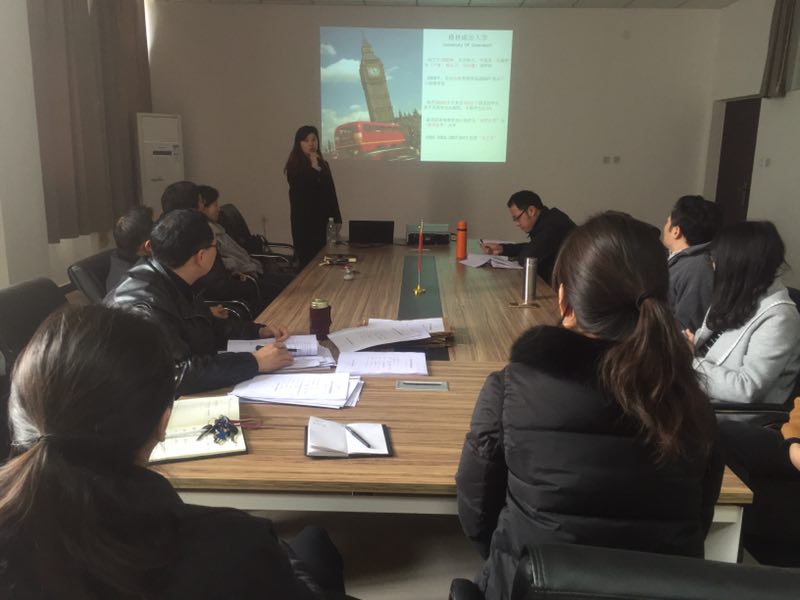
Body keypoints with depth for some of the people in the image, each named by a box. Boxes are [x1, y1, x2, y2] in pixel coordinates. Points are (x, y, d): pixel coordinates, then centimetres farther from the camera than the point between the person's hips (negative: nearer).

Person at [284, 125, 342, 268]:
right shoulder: (294, 166, -4)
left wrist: (337, 219, 9)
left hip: (322, 218, 5)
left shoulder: (323, 164, 12)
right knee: (308, 261, -3)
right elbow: (301, 190, -16)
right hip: (304, 220, -5)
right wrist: (315, 169, -13)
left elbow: (331, 193, 12)